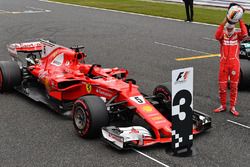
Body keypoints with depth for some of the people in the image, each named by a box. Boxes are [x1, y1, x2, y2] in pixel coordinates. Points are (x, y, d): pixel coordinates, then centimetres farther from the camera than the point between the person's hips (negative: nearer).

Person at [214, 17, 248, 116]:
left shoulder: (237, 35, 3)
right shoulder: (222, 35, 2)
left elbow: (244, 34, -19)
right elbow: (217, 36, -21)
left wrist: (240, 21, -22)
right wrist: (224, 22, -29)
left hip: (234, 63, 0)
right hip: (223, 63, 0)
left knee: (234, 86, 7)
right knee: (222, 85, 6)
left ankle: (232, 107, 16)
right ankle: (223, 106, 21)